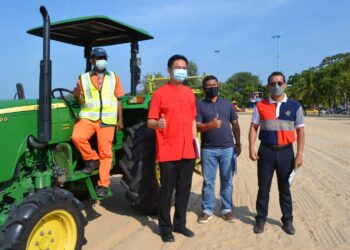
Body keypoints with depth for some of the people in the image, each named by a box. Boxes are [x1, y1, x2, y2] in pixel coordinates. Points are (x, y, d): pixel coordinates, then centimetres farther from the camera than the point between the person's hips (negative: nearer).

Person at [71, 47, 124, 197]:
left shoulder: (113, 77, 12)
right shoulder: (84, 78, 9)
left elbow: (118, 100, 11)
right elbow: (82, 102, 10)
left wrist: (120, 120, 6)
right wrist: (77, 96, -13)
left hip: (107, 119, 0)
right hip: (88, 116, 0)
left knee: (105, 152, -1)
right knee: (77, 136, -28)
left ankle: (103, 184, 11)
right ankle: (92, 159, -2)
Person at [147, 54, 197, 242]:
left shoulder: (189, 93, 12)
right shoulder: (160, 93, -4)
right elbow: (150, 122, -6)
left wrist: (195, 140, 11)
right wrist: (157, 124, -28)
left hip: (187, 151, 5)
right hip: (168, 152, -5)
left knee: (184, 189, 13)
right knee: (167, 190, 4)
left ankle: (180, 224, 28)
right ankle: (165, 227, 18)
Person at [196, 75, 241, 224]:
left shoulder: (227, 103, 9)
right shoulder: (200, 105, 2)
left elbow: (235, 124, 11)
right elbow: (197, 126, -8)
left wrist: (238, 143, 7)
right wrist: (210, 125, -27)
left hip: (228, 148, 2)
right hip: (208, 149, -1)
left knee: (227, 181, 8)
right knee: (208, 181, 6)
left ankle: (227, 209, 20)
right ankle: (207, 210, 18)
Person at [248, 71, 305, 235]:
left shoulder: (295, 106, 0)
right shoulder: (260, 106, 1)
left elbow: (300, 131, 1)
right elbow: (253, 127, 3)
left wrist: (299, 154, -5)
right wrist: (251, 148, -8)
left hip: (286, 152, 0)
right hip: (266, 151, 0)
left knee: (284, 188, 13)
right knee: (263, 187, 9)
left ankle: (287, 220, 27)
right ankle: (261, 219, 23)